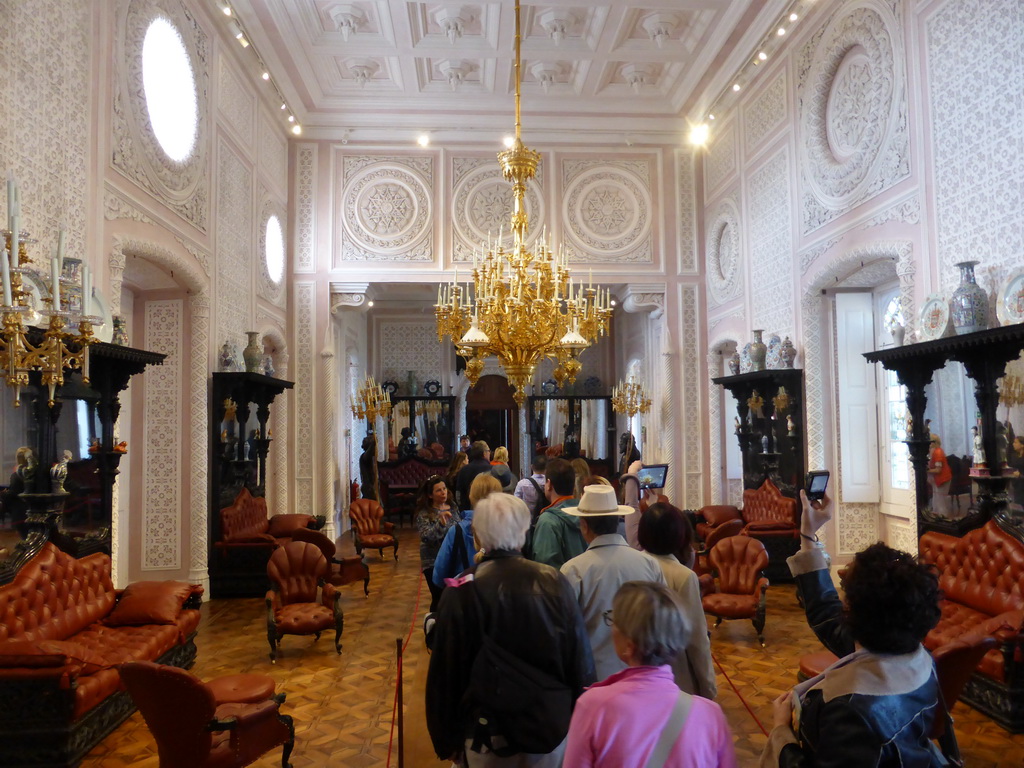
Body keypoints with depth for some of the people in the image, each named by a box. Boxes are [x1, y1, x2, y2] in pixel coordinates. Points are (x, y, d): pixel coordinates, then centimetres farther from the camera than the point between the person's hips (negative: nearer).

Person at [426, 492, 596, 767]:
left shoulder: (461, 592, -17)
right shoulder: (553, 581, -11)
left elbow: (446, 671, -11)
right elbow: (581, 659, -4)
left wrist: (446, 738, 2)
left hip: (488, 733, -2)